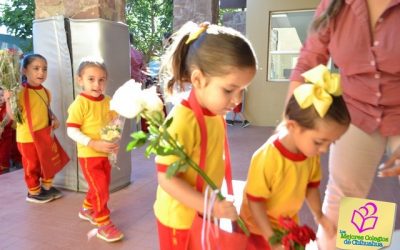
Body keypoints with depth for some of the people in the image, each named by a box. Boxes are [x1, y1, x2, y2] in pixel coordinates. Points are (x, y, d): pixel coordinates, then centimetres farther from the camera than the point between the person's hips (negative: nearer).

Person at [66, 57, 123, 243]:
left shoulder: (108, 101, 2)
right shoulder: (79, 103, -17)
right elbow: (71, 131, -19)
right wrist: (93, 143, -28)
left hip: (105, 154, 7)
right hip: (88, 155, -7)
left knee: (101, 186, 21)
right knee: (100, 189, -4)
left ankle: (87, 209, 44)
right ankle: (103, 224, 10)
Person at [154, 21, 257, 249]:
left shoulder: (215, 112, -5)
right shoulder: (183, 120, -29)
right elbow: (166, 178, -26)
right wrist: (210, 207, -28)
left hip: (205, 214, 7)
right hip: (181, 219, -7)